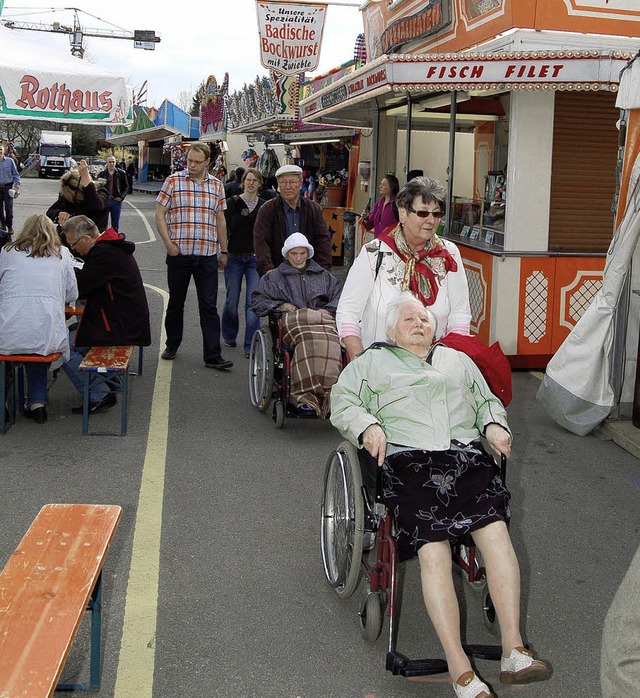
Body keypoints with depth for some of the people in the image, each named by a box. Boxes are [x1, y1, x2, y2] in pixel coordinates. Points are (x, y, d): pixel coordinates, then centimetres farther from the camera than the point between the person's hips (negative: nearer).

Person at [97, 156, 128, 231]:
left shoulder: (121, 173, 2)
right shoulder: (102, 174, 3)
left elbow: (126, 186, 7)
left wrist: (122, 197, -4)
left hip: (116, 201, 0)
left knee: (115, 224, 8)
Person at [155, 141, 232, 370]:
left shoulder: (217, 185, 9)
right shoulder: (173, 181, 0)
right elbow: (160, 214, -1)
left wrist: (223, 251, 16)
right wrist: (168, 243, -11)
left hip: (207, 256, 2)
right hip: (179, 254, -1)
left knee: (209, 307, 0)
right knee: (175, 303, 12)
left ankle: (212, 356, 2)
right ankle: (172, 345, 30)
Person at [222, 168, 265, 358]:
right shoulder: (232, 203, 2)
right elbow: (224, 229, 3)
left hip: (255, 259, 0)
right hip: (234, 258, 0)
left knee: (253, 302, -8)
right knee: (232, 301, 7)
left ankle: (251, 346, -4)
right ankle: (229, 336, 32)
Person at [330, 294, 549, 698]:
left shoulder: (458, 360, 34)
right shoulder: (372, 362, 24)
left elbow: (487, 400, 32)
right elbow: (342, 401, 13)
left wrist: (494, 424, 9)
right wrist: (367, 426, -8)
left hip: (468, 457, 3)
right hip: (408, 460, -3)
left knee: (497, 531, -25)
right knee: (433, 550, -25)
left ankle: (514, 652, -25)